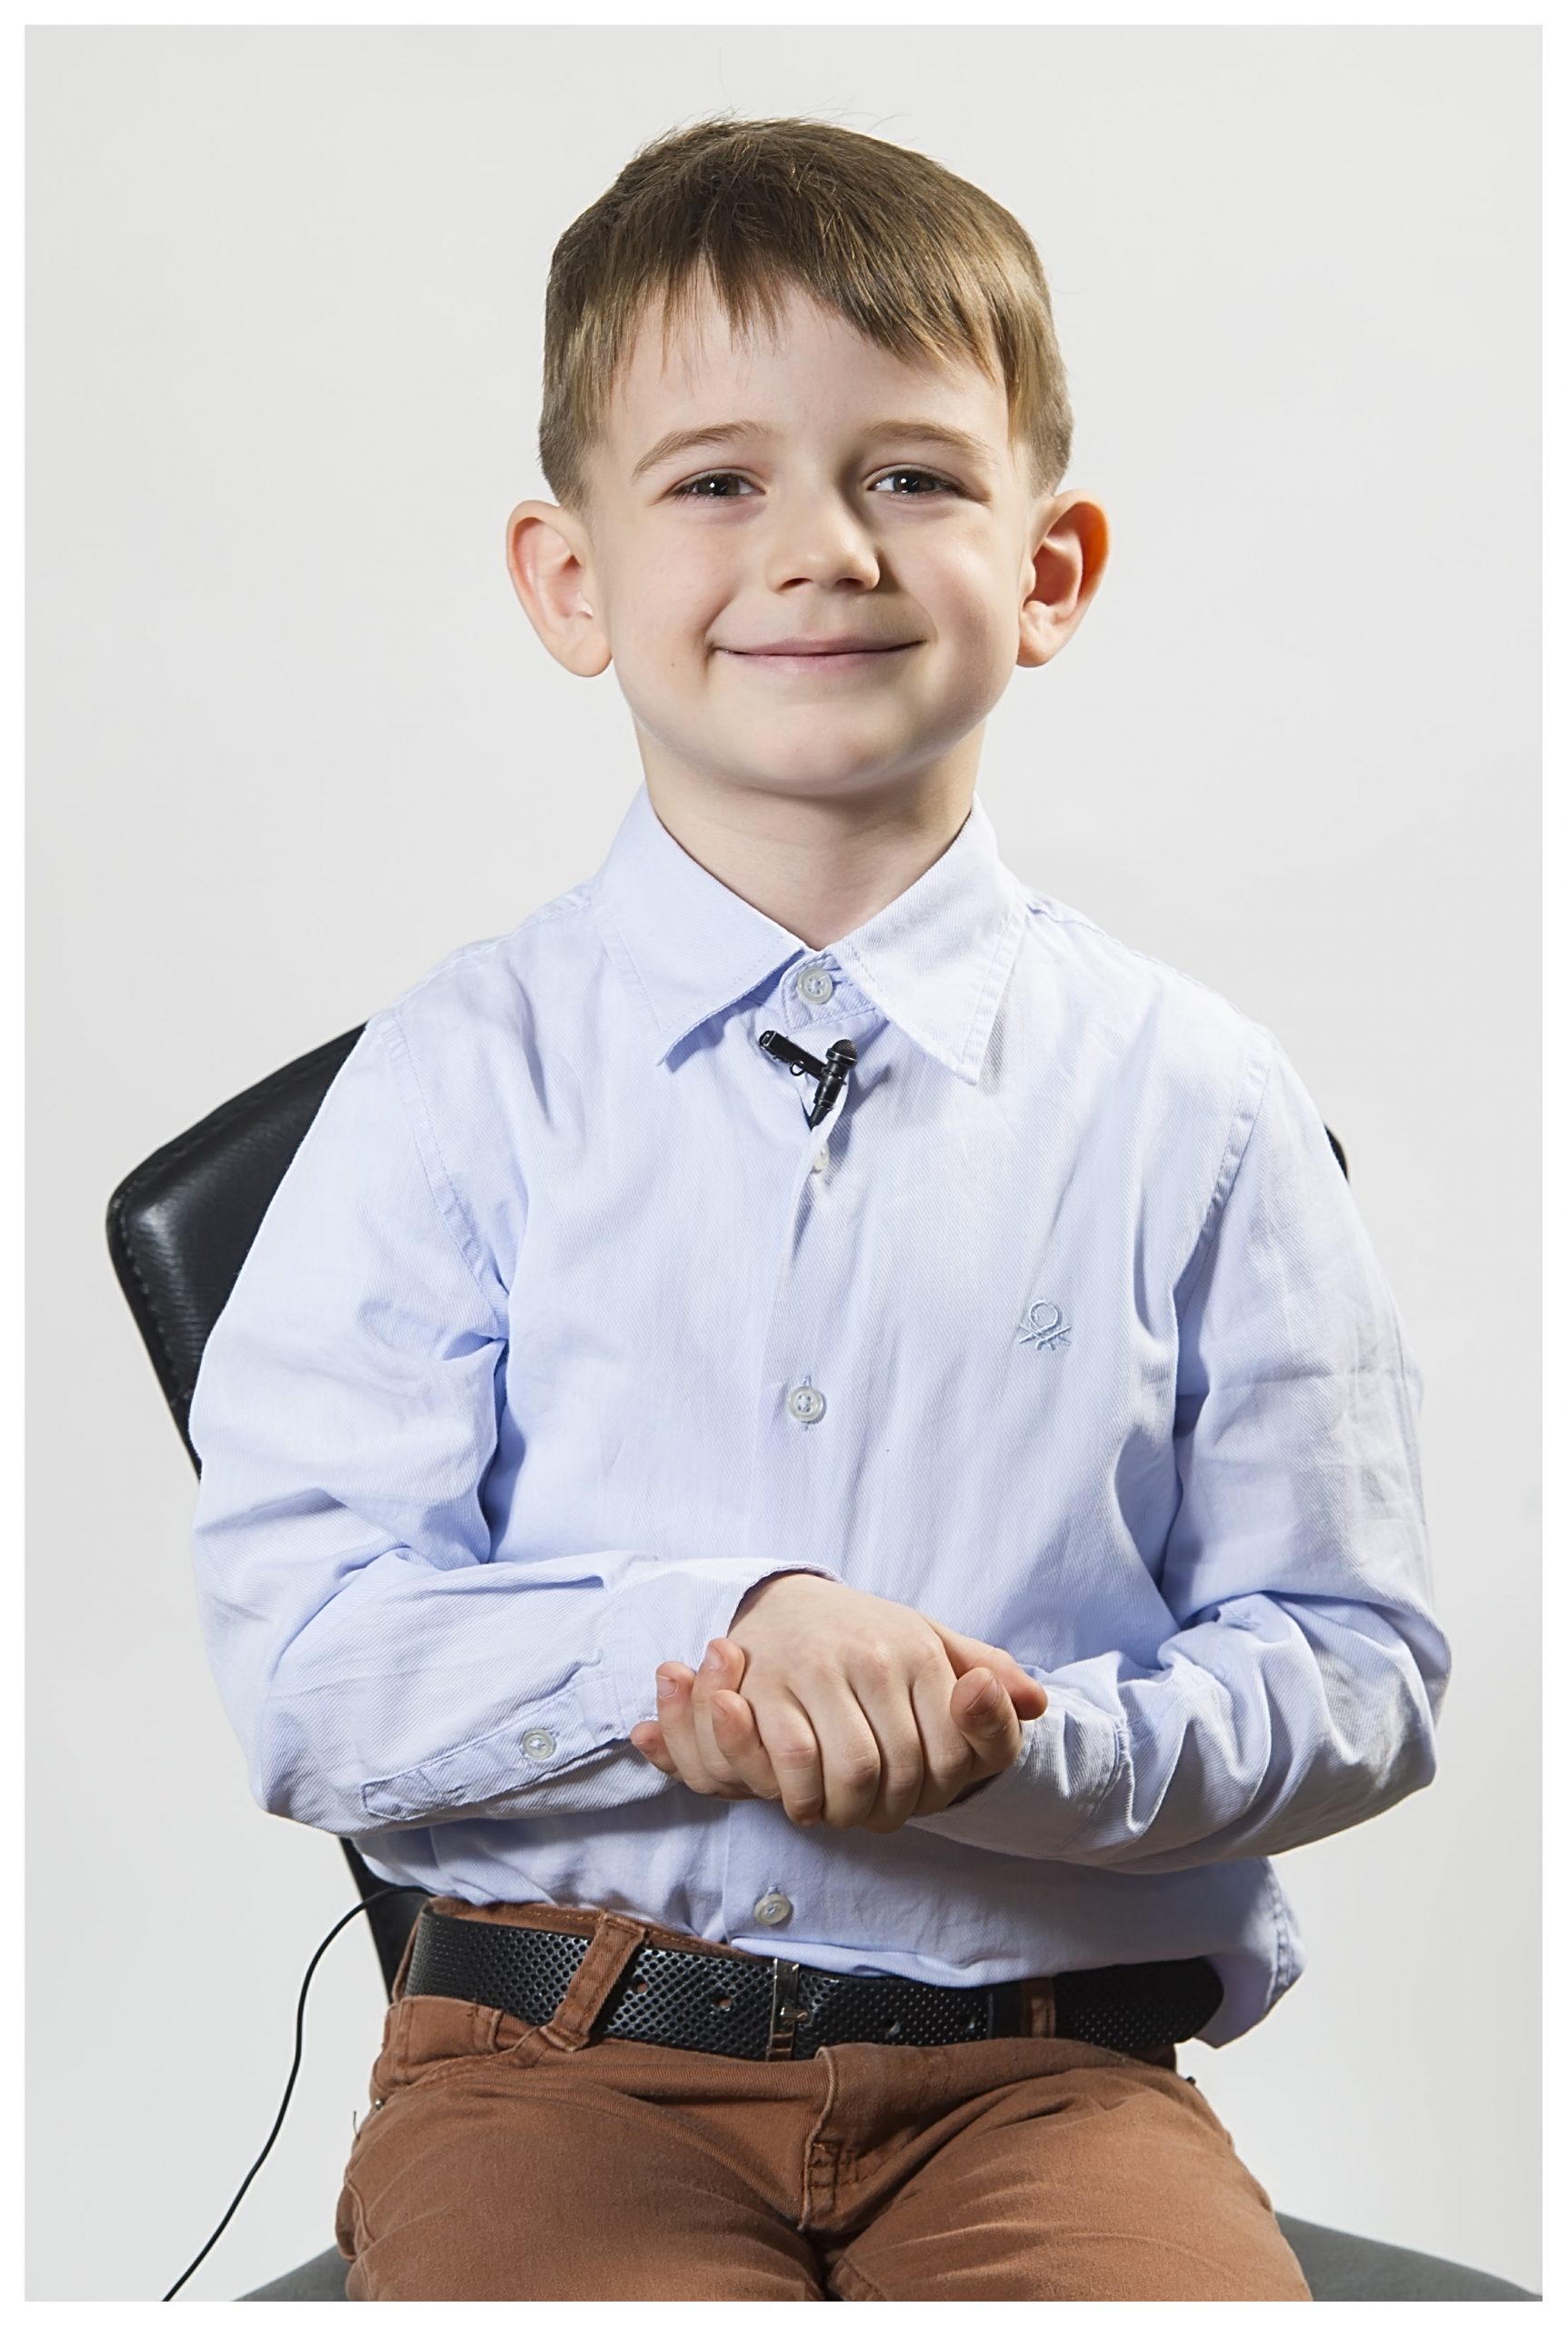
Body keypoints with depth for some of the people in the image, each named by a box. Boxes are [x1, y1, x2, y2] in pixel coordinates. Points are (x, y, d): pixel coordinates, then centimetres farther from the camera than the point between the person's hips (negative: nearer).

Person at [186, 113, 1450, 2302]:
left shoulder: (1187, 1102, 2)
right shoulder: (468, 1074, 1)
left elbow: (1356, 1666, 3)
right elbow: (302, 1666, -4)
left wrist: (1013, 1746, -15)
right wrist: (719, 1633, -20)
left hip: (1039, 2058, 1)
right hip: (562, 2051, 0)